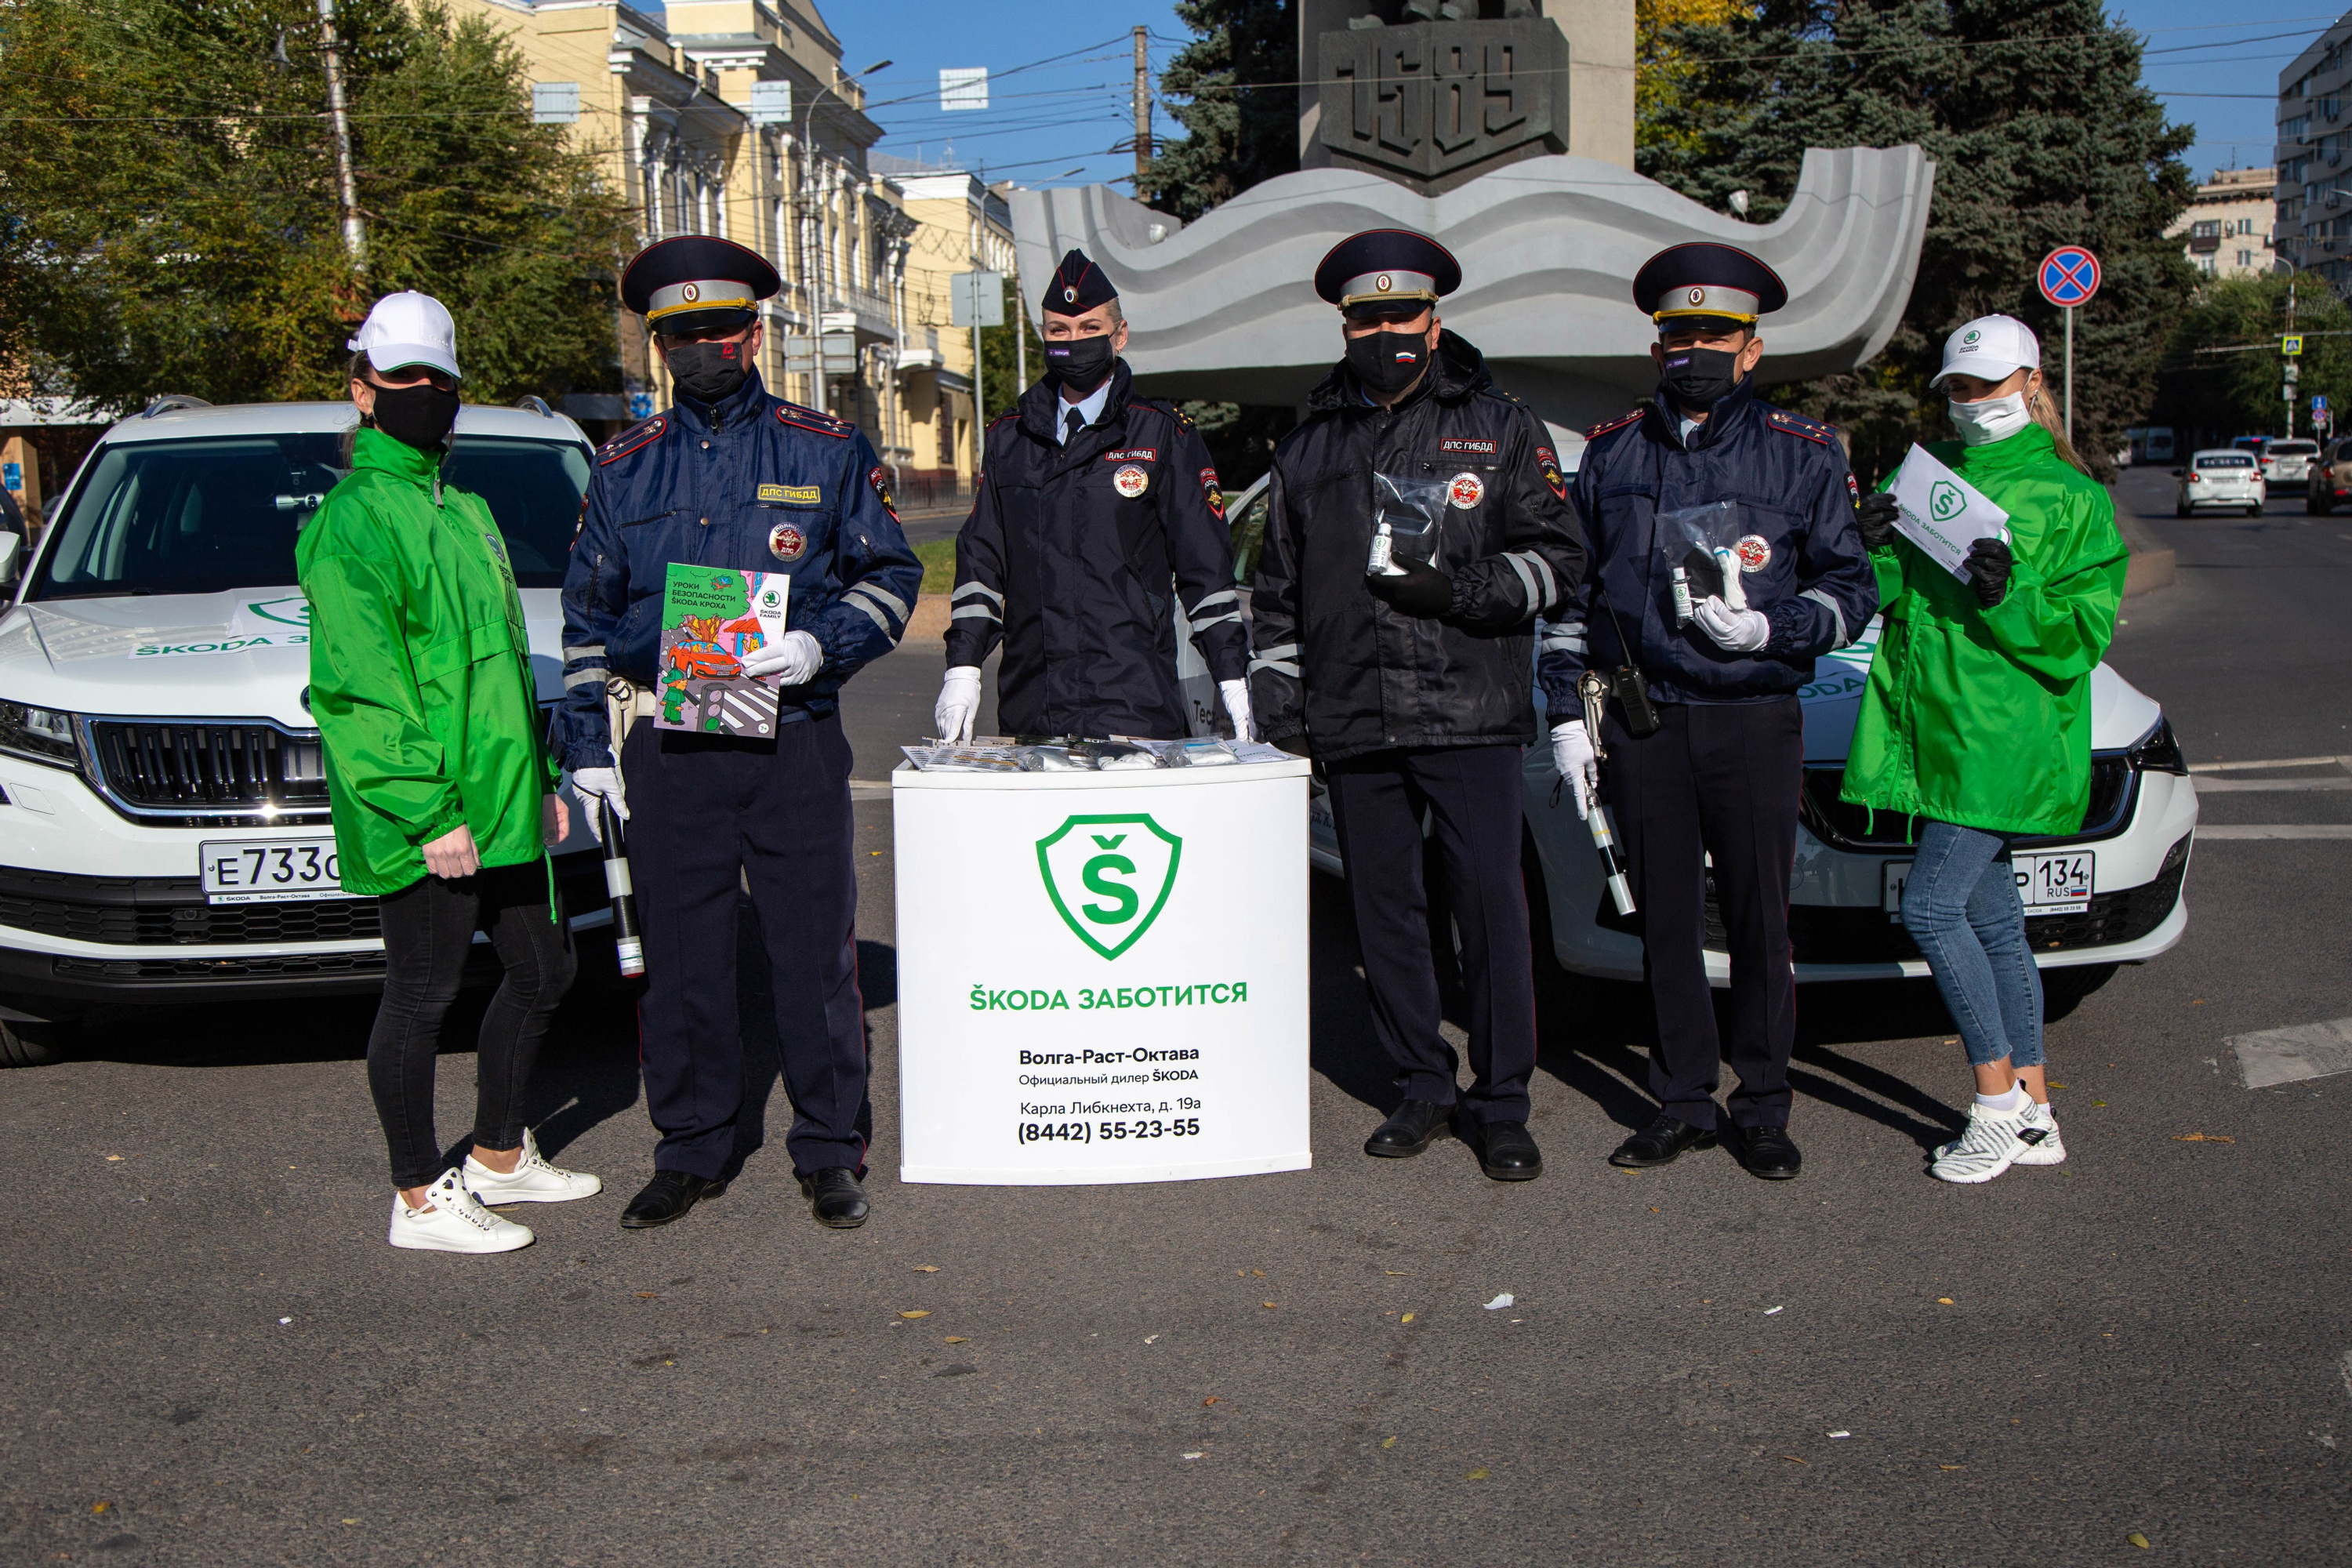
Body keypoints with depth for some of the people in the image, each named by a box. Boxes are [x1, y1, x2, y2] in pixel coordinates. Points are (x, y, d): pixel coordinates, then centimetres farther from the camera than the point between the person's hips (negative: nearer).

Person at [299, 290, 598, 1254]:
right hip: (422, 819, -9)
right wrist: (428, 811, -22)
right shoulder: (350, 522, -11)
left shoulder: (464, 510, 18)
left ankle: (499, 1159, 32)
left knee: (542, 970, 16)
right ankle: (421, 1201, 14)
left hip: (501, 804, 9)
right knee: (422, 995, 1)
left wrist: (540, 777, 20)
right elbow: (357, 686, -19)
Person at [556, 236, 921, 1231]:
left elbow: (891, 576, 7)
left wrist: (821, 644, -11)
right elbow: (587, 615, 16)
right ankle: (692, 1151, 21)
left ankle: (829, 1150, 16)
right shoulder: (625, 468, 12)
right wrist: (586, 743, 9)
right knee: (679, 958, 7)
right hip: (667, 751, 2)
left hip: (795, 743, -2)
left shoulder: (826, 452, 6)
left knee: (815, 951, 2)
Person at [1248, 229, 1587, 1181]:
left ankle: (1502, 1105, 5)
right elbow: (1278, 587, 22)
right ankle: (1422, 1087, 20)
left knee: (1491, 907, -5)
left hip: (1469, 716, -3)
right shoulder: (1309, 448, 17)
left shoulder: (1499, 428, 8)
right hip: (1352, 720, 4)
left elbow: (1558, 557, 4)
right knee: (1384, 910, 7)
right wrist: (1277, 693, 11)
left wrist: (1460, 590, -12)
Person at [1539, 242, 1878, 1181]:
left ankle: (1762, 1110, 17)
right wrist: (1565, 713, 8)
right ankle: (1683, 1104, 19)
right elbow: (1569, 591, 15)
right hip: (1641, 725, 2)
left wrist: (1769, 628, -14)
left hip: (1753, 723, -2)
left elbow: (1851, 589, 5)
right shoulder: (1610, 454, 11)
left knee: (1758, 924, 3)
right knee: (1665, 922, 7)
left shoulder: (1801, 454, 4)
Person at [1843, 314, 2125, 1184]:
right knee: (1991, 918, 10)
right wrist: (1878, 552, -6)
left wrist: (2009, 598, -22)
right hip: (1936, 727, 6)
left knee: (1931, 905, -13)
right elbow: (1894, 600, 14)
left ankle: (1998, 1102, 1)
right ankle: (2032, 1115, 19)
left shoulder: (2067, 495, -3)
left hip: (2003, 735, -6)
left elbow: (2082, 632, -6)